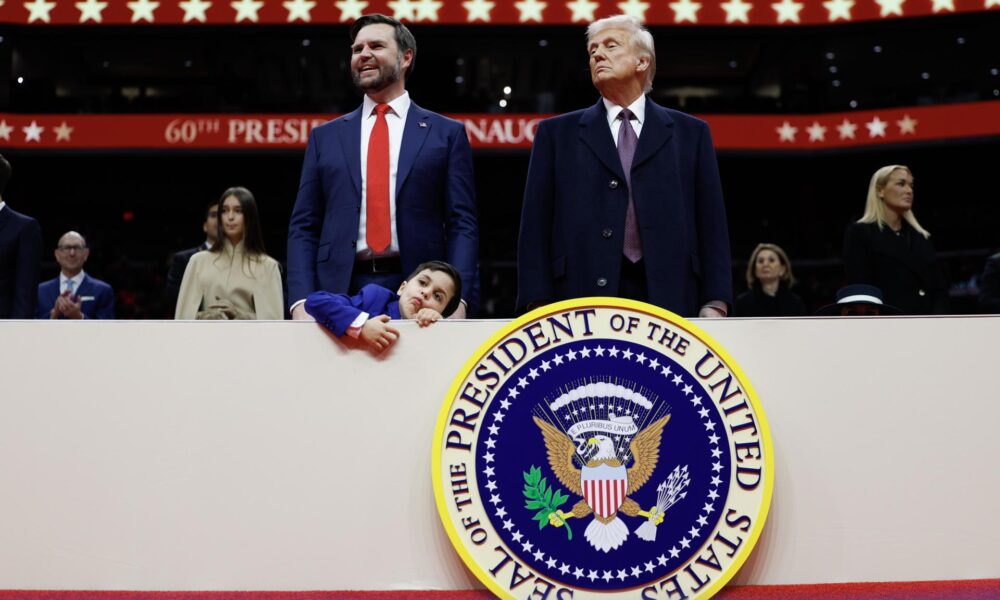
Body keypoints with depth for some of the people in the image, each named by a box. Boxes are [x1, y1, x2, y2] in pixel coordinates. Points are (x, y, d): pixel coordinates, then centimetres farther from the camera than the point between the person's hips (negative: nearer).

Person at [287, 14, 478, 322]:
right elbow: (304, 227, 10)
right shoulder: (325, 137, 14)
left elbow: (462, 225, 2)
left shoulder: (446, 133, 8)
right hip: (340, 291, 2)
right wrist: (301, 302, -4)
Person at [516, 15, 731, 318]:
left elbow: (711, 223, 9)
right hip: (583, 299, 0)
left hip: (669, 298, 1)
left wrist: (716, 304, -1)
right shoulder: (557, 133, 13)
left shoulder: (690, 132, 14)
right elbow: (536, 226, 7)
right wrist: (538, 305, -4)